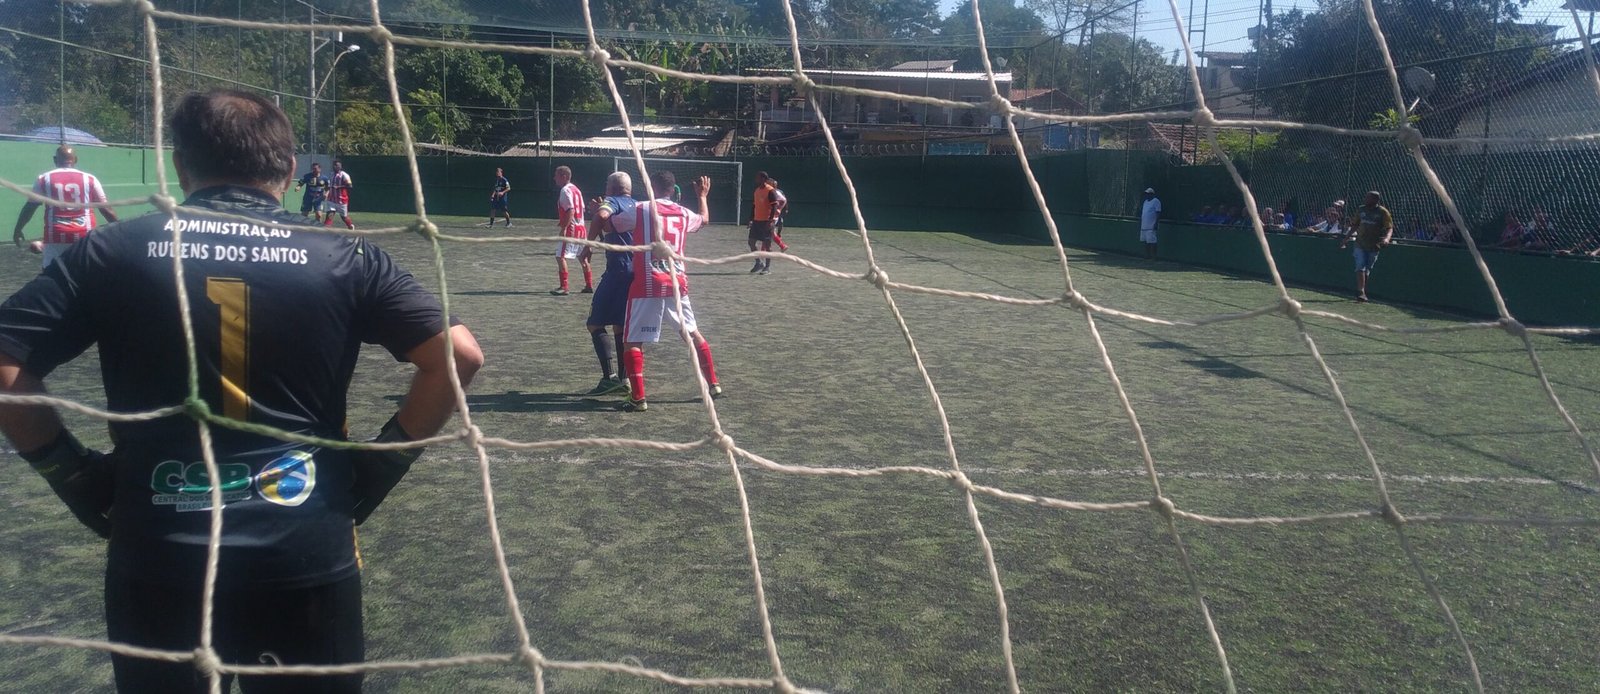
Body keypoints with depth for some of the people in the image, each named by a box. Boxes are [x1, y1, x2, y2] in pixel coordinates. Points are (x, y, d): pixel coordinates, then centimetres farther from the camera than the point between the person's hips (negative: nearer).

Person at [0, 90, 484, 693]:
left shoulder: (113, 251, 1)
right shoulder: (341, 259, -1)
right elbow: (458, 355, -5)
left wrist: (71, 471, 8)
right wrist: (382, 463, 3)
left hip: (154, 560, 1)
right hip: (307, 557, 0)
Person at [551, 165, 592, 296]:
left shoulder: (565, 190, -13)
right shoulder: (576, 189, 15)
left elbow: (571, 211, -22)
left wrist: (564, 228, -23)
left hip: (571, 228, -10)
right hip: (581, 228, 10)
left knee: (560, 256, -10)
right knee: (583, 258, 17)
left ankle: (564, 287, -15)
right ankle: (589, 286, 24)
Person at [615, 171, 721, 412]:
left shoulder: (641, 210, -5)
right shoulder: (683, 213, 10)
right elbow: (704, 219, 32)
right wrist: (703, 196, 49)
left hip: (647, 285, -5)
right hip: (677, 283, 5)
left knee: (632, 341, 1)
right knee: (693, 333, 20)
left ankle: (638, 398, -7)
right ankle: (713, 384, 28)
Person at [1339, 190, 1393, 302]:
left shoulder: (1383, 212, -6)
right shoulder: (1360, 210, 5)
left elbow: (1390, 228, -10)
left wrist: (1386, 238, -30)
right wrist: (1345, 239, 17)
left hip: (1374, 246, -2)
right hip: (1360, 244, 2)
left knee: (1367, 270, 8)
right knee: (1360, 267, -11)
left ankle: (1362, 293, 17)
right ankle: (1360, 292, -18)